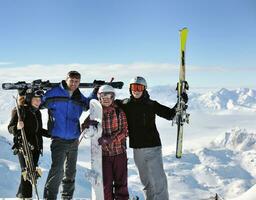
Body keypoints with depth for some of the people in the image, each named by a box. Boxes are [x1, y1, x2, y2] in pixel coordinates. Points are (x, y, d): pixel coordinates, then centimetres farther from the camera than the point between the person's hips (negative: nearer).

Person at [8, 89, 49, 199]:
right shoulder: (20, 111, -7)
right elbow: (10, 128, -8)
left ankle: (20, 195, 20)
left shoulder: (37, 113, 14)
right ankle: (25, 196, -3)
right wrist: (17, 127, -29)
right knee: (27, 172, -11)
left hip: (35, 147, 7)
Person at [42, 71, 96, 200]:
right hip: (59, 140, -5)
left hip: (74, 140, 6)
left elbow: (89, 104, 28)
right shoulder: (54, 93, -6)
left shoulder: (79, 97, 8)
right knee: (57, 170, -17)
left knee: (71, 171, 15)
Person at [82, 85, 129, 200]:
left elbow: (124, 131, -6)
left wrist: (110, 139, -20)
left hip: (119, 151, 0)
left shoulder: (119, 112, 0)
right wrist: (88, 125, -23)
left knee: (121, 181, 7)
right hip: (103, 152, 0)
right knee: (106, 182, 4)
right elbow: (84, 128, 1)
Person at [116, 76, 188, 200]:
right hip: (137, 148, 3)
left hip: (153, 147, -2)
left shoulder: (152, 105, -1)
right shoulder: (125, 105, 4)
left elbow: (170, 114, -1)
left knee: (158, 179, -8)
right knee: (146, 180, 14)